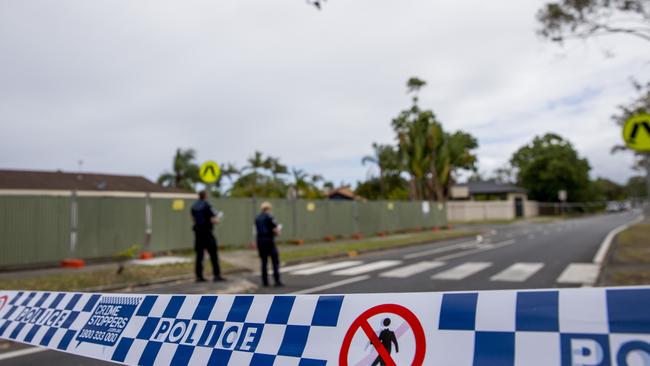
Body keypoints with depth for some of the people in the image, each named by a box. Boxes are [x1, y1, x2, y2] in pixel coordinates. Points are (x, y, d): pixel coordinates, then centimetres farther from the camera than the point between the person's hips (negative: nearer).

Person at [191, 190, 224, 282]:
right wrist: (217, 220, 7)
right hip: (207, 233, -6)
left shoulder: (194, 206, 7)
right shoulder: (207, 205, -12)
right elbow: (214, 220, -14)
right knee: (213, 254, -1)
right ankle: (217, 275, -3)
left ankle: (199, 276, 11)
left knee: (199, 255, 10)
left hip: (198, 232, 6)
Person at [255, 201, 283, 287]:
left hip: (260, 240, 6)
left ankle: (265, 282, 12)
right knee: (275, 261, -1)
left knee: (264, 262, 11)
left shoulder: (257, 218, 10)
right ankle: (277, 281, -4)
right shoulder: (269, 217, -10)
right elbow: (276, 231, -13)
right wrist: (278, 230, 10)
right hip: (269, 240, -6)